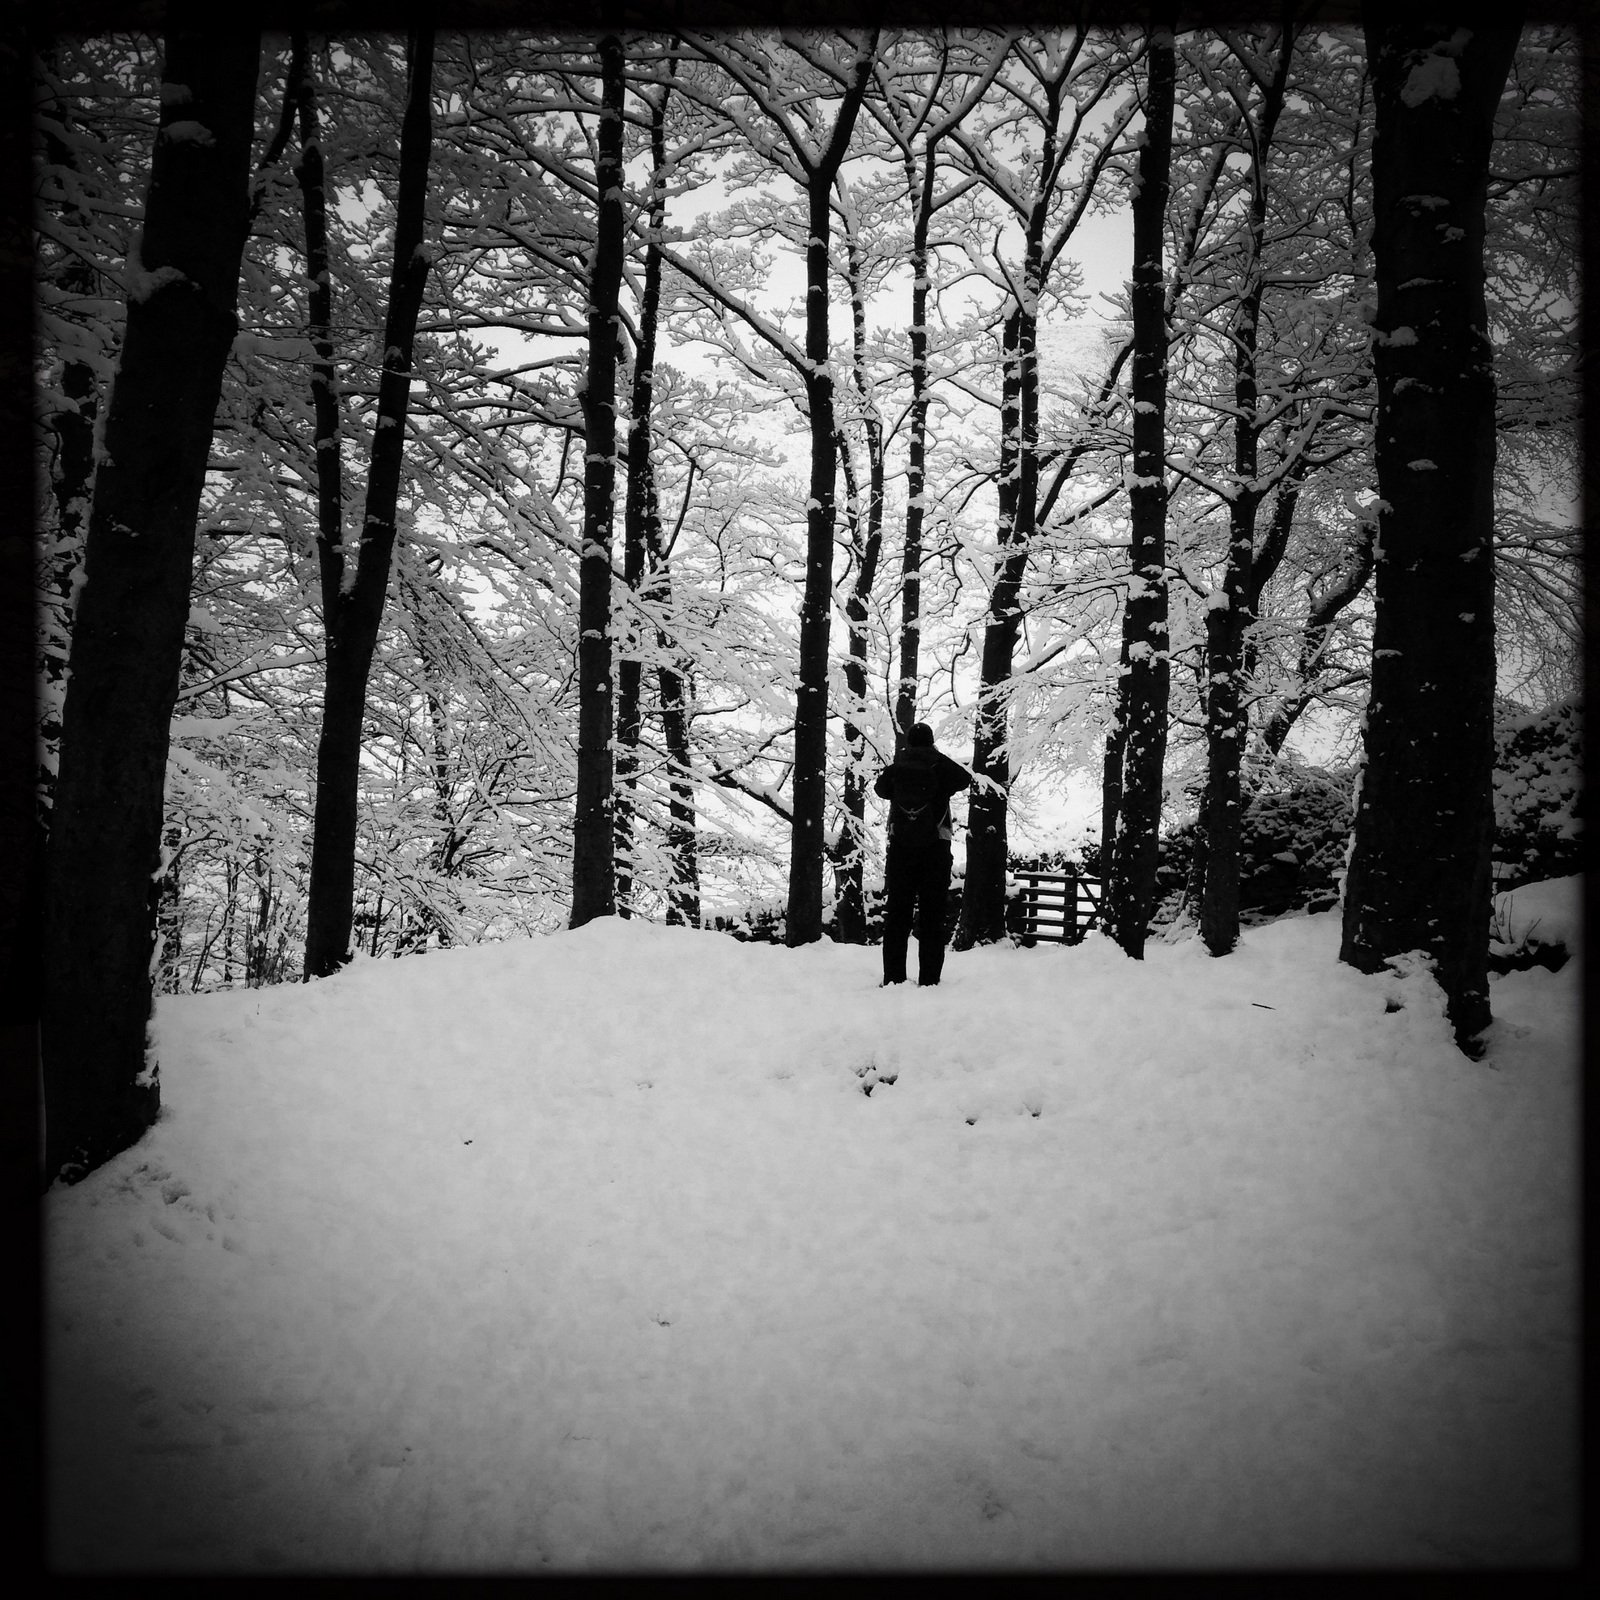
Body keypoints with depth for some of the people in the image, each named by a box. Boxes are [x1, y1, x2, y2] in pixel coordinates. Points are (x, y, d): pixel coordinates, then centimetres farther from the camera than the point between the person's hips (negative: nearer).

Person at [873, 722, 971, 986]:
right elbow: (965, 779, 12)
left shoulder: (895, 767, 3)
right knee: (933, 917, 2)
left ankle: (893, 978, 2)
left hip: (900, 848, 2)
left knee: (896, 915, 6)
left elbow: (880, 788, 20)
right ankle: (929, 979, -2)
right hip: (935, 848, -1)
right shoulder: (940, 765, -3)